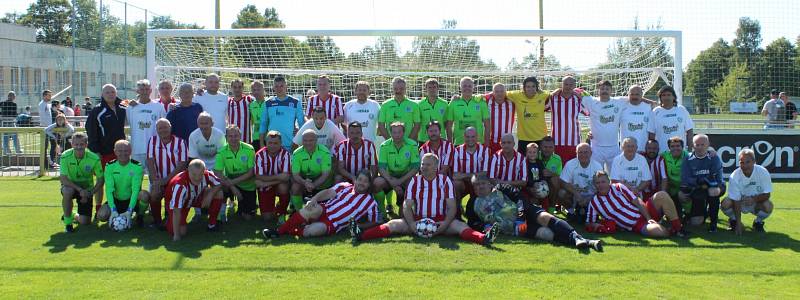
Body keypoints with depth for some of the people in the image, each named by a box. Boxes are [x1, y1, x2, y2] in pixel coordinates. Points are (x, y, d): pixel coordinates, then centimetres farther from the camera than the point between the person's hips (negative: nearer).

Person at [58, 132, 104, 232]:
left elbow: (100, 180, -10)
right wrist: (80, 189, -35)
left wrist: (90, 193, -21)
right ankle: (67, 221, -16)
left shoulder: (94, 159, -19)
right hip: (70, 186, -1)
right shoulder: (66, 156, -20)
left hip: (87, 189, 1)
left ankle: (73, 215, 33)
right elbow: (63, 178, -25)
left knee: (84, 222, -6)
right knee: (67, 191, -39)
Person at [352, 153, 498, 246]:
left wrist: (445, 224, -18)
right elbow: (407, 206, 3)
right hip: (417, 220, 1)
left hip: (440, 221, -1)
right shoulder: (415, 181, 8)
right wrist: (412, 225, -16)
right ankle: (361, 235, -34)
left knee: (459, 226, -28)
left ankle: (484, 238, -51)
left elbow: (451, 207, 1)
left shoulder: (445, 180, 5)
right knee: (394, 224, -19)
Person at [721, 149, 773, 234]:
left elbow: (767, 194, -16)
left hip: (757, 204, 1)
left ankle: (758, 222, 3)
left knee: (768, 206, -31)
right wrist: (738, 223, -27)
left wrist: (754, 199, -37)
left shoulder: (763, 172, -19)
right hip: (740, 203, 0)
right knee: (726, 204, -30)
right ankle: (734, 221, 4)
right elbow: (735, 200, -22)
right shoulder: (734, 176, -21)